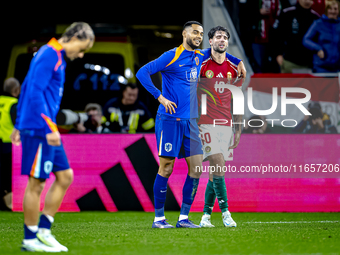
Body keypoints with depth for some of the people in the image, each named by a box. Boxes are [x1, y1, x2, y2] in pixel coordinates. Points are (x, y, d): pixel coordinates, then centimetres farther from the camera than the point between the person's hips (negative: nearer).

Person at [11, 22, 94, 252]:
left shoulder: (59, 57, 17)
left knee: (65, 176, 10)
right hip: (39, 130, -10)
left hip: (47, 132, 10)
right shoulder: (49, 55, -13)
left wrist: (19, 125, 26)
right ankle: (30, 239, 4)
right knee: (36, 183, -3)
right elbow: (35, 93, -22)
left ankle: (44, 230, 12)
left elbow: (26, 88, 24)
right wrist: (50, 128, -24)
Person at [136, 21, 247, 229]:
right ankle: (159, 218, 5)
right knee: (166, 168, -4)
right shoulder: (172, 56, -8)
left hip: (190, 121, 7)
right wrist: (160, 97, -16)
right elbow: (142, 73, -12)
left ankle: (184, 217, 6)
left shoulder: (199, 56, 13)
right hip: (169, 119, -7)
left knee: (196, 166, 0)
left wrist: (238, 61, 26)